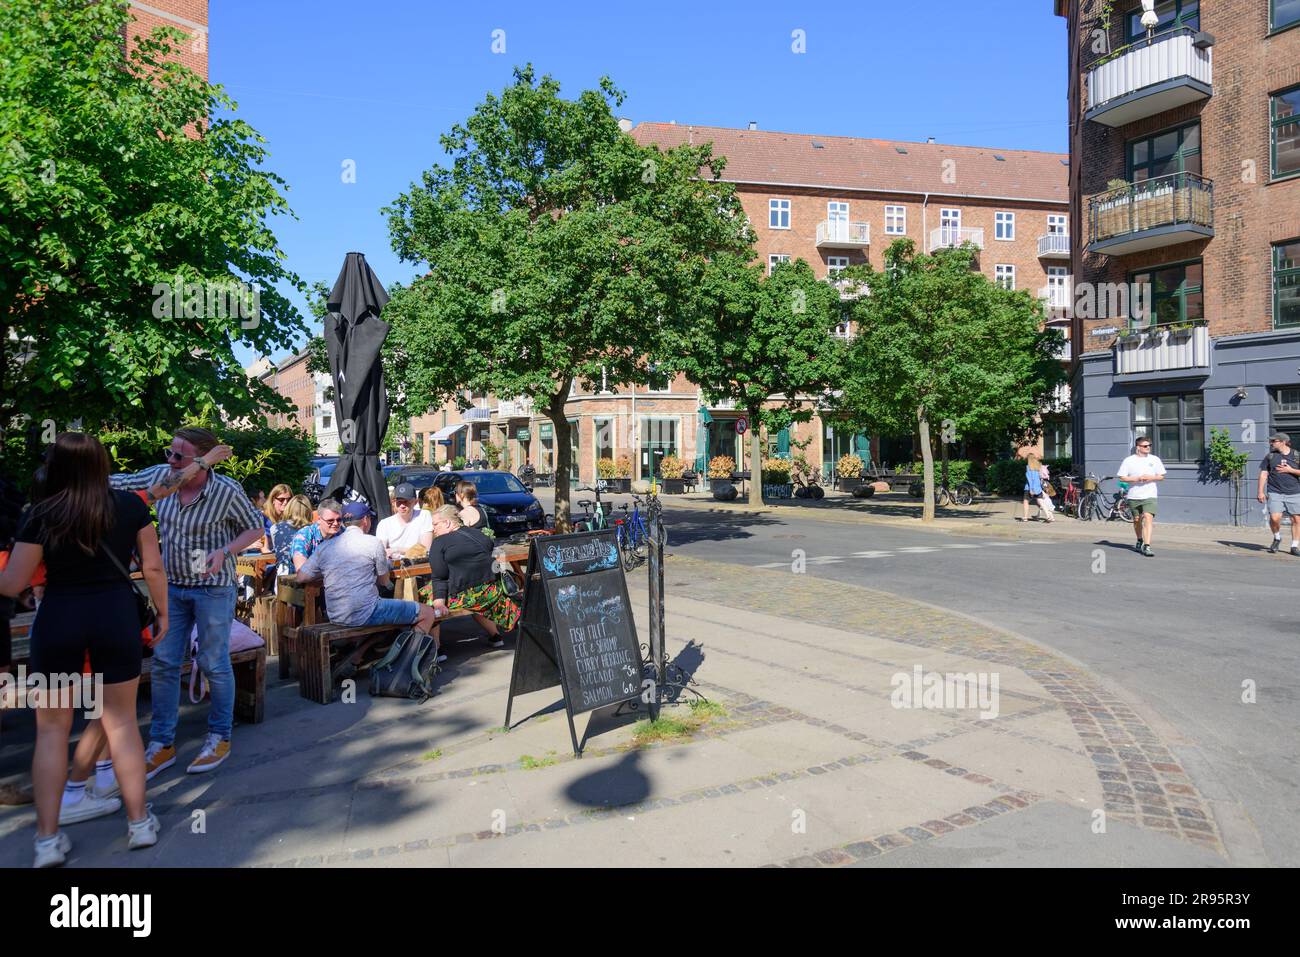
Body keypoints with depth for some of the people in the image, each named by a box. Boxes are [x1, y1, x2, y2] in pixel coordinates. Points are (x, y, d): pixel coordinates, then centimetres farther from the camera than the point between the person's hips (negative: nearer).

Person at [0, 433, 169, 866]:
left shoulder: (42, 516, -7)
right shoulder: (130, 505, -3)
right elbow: (152, 567, 1)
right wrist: (163, 610, 14)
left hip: (58, 619, -1)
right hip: (116, 614, 1)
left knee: (51, 727, 12)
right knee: (121, 721, 13)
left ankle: (48, 838, 16)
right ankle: (139, 822, 20)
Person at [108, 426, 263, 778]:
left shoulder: (227, 491, -17)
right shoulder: (161, 476, -5)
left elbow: (255, 528, -6)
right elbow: (122, 482, 12)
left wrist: (224, 552, -21)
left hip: (213, 588, -5)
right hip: (171, 586, 5)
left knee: (214, 663, 4)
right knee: (163, 663, 7)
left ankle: (220, 738, 21)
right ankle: (161, 745, 18)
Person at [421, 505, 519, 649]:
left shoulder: (439, 542, -4)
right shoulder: (478, 534, 11)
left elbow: (439, 576, -11)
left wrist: (439, 601, -17)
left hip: (463, 596, -6)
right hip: (491, 592, 6)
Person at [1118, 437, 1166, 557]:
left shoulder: (1155, 459, 5)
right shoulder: (1129, 461, -1)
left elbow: (1161, 476, 10)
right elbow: (1122, 477, -2)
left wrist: (1151, 477, -10)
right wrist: (1137, 478, -14)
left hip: (1149, 496, -1)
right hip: (1133, 496, 1)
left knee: (1148, 518, -18)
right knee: (1137, 520, 15)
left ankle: (1147, 546, -21)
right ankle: (1139, 540, 39)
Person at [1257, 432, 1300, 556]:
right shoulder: (1270, 456, 6)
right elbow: (1263, 474, 6)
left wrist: (1290, 470, -10)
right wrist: (1261, 491, 0)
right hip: (1275, 493, 0)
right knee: (1274, 518, -14)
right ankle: (1277, 538, 14)